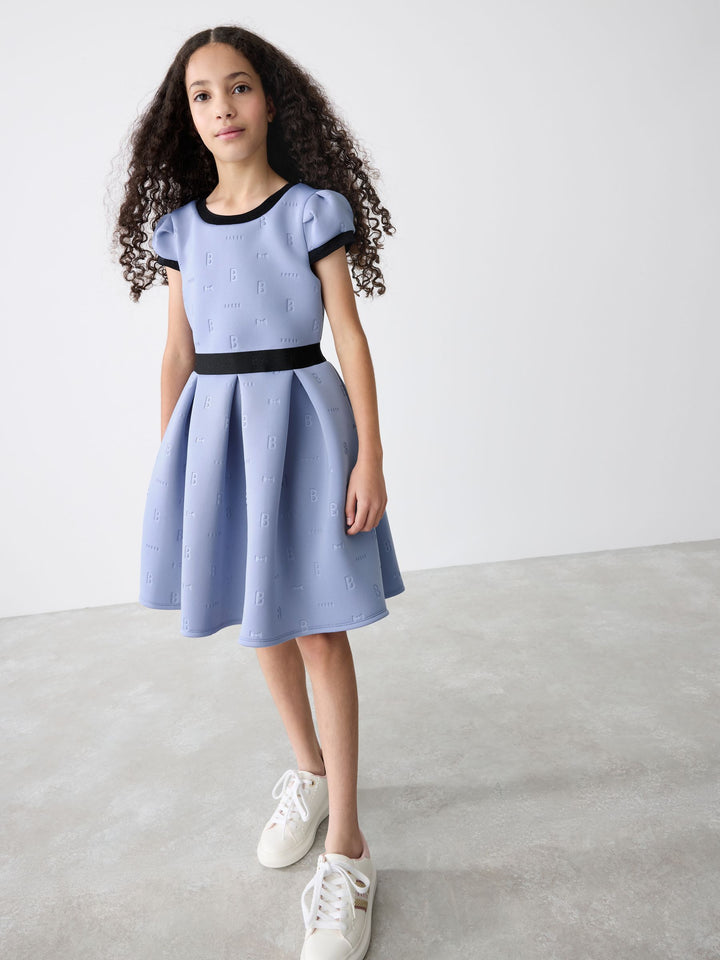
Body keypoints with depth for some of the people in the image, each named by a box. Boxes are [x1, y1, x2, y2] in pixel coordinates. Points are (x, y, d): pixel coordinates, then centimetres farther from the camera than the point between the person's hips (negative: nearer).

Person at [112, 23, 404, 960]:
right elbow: (178, 353, 10)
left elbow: (351, 337, -5)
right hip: (214, 426, 5)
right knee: (262, 619, 14)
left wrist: (370, 457, -11)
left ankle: (347, 846, 13)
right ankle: (307, 769, 38)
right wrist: (170, 461, 9)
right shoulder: (180, 226, 9)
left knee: (319, 627, -2)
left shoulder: (314, 210, -2)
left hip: (299, 418, -4)